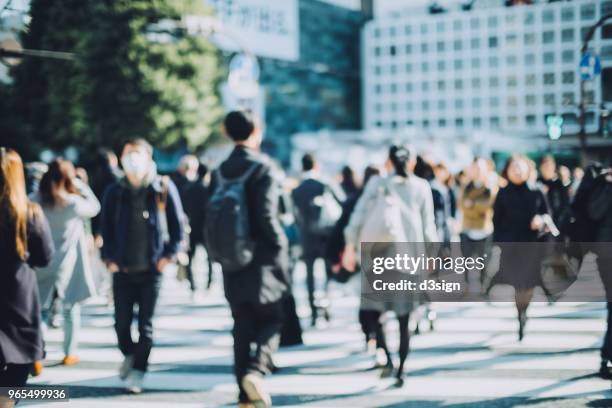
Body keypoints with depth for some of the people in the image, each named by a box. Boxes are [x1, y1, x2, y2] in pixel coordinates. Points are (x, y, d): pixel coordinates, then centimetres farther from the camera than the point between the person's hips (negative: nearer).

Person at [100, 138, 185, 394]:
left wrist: (169, 255, -6)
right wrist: (108, 258, 0)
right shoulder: (115, 192, 4)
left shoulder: (164, 188, -1)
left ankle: (138, 371, 11)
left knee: (145, 324, 1)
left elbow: (177, 224, 1)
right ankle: (129, 354, 34)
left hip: (152, 268, -2)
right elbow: (106, 227, 10)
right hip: (122, 268, 2)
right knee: (122, 322, 6)